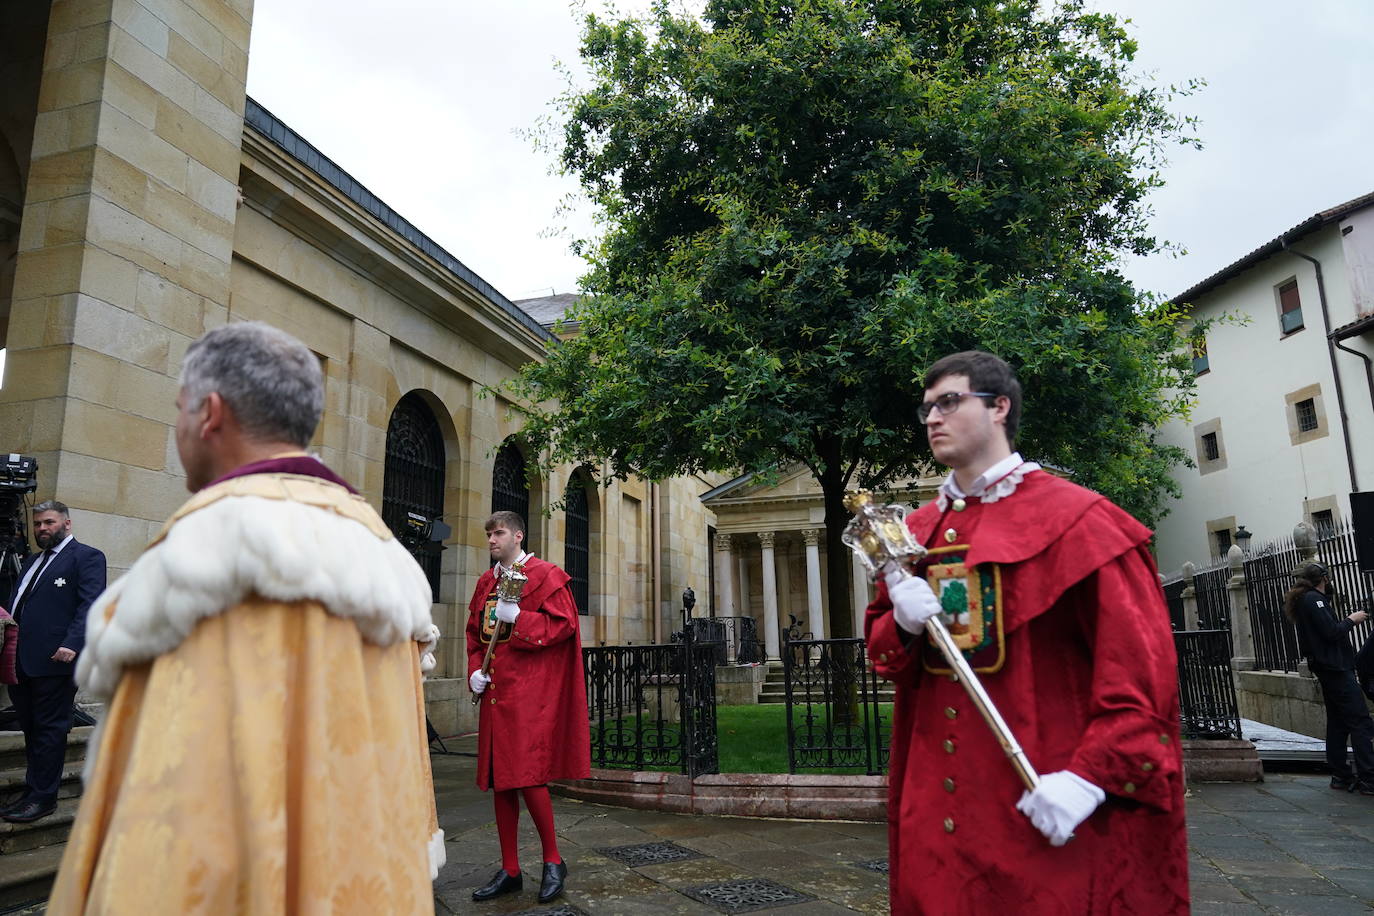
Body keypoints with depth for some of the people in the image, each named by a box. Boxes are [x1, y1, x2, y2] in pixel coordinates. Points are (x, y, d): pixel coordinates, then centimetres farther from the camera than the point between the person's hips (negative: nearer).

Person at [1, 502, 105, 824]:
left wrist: (72, 643, -24)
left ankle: (43, 798, 7)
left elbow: (91, 604, -13)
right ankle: (32, 792, 20)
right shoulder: (34, 560, 23)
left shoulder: (86, 557, -3)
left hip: (55, 661, -8)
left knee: (49, 730, 0)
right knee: (31, 729, 12)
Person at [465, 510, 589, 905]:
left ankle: (553, 860, 11)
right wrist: (474, 670, 5)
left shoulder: (546, 575, -6)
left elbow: (563, 624, -14)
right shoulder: (486, 582, 15)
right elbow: (474, 633, 20)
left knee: (527, 776, -9)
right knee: (499, 780, 9)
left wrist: (518, 617, -21)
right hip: (494, 692, 7)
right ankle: (509, 870, 20)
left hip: (530, 693, -7)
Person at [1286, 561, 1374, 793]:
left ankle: (1341, 776, 14)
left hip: (1327, 669, 10)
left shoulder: (1304, 600, 18)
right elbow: (1332, 632, -19)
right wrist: (1351, 620, -4)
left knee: (1337, 723, 11)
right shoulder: (1314, 599, -12)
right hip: (1336, 668, -10)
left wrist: (1345, 620, 10)